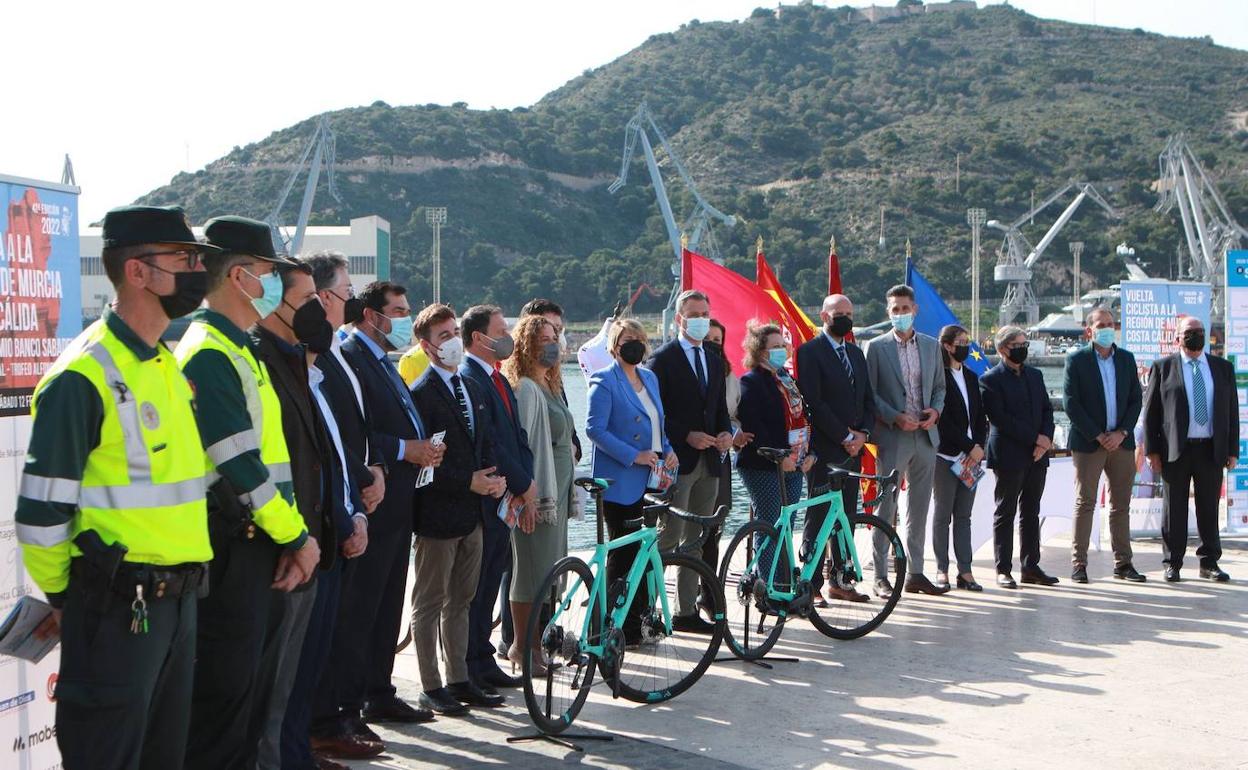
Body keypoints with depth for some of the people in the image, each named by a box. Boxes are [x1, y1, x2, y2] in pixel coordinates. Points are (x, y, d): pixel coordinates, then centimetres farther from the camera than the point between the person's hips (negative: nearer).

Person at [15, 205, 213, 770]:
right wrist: (61, 597, -4)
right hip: (117, 605, -8)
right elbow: (42, 507, -15)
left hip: (176, 598, 8)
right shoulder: (84, 375, -16)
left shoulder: (169, 367, 12)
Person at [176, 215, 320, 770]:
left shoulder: (241, 350, 18)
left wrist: (292, 538, 7)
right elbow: (240, 466, -20)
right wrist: (297, 537, -11)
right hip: (229, 550, -10)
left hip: (257, 545, 10)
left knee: (256, 678, 15)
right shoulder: (208, 353, -14)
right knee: (225, 687, -3)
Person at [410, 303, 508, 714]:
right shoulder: (420, 394, -12)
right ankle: (431, 688, 10)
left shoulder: (472, 389, 14)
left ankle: (460, 680, 25)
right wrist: (468, 481, -19)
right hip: (438, 513, -8)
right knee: (430, 604, 3)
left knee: (460, 602, 16)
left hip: (472, 512, 8)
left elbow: (487, 444, 18)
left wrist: (493, 479, -1)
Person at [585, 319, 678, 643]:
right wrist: (633, 456, -20)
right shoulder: (604, 381, -8)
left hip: (649, 481, 7)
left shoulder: (649, 377, 15)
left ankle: (640, 618, 20)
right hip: (621, 481, -7)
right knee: (623, 553, -2)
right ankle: (618, 627, 8)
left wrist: (667, 450, 4)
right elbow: (594, 429, -15)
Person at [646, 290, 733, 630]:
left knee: (695, 539, 10)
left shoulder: (714, 362, 17)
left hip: (708, 462, 7)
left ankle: (686, 612, 17)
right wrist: (687, 436, -18)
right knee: (669, 537, -9)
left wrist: (725, 433, 1)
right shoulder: (662, 359, -5)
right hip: (678, 461, -7)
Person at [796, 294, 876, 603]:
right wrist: (845, 436, -13)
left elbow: (868, 399, 17)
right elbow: (813, 403, -14)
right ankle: (811, 584, 0)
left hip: (853, 449, 7)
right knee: (818, 518, -4)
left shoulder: (856, 352, 18)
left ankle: (839, 580, 17)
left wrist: (863, 433, 0)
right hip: (824, 449, -7)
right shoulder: (809, 352, -7)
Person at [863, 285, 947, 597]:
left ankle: (915, 574, 17)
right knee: (886, 508, -2)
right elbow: (869, 393, -4)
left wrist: (935, 410, -3)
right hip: (892, 438, -4)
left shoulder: (932, 346, 12)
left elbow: (939, 387, 17)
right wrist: (895, 417, -15)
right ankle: (881, 577, 3)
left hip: (926, 436, 4)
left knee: (919, 509, 9)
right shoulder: (876, 347, -1)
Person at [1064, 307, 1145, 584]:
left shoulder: (1126, 359, 11)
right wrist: (1098, 436, -12)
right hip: (1087, 442, -4)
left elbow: (1136, 399, 9)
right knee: (1084, 503, -2)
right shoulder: (1076, 360, -2)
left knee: (1121, 505, 7)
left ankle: (1123, 563, 12)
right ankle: (1078, 564, 2)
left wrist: (1122, 432, -6)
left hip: (1121, 442, 4)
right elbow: (1071, 404, -8)